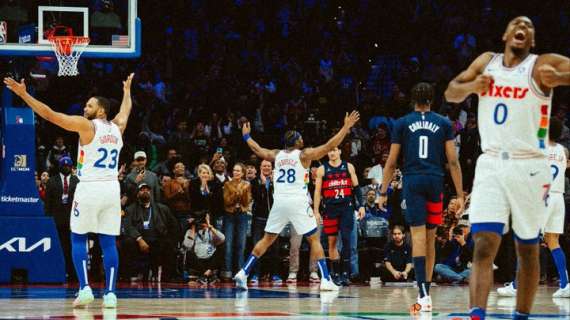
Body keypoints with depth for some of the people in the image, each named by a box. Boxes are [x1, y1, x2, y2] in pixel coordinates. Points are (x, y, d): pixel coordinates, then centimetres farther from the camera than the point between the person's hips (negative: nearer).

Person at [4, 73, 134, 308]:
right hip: (111, 189, 5)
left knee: (78, 239, 7)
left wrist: (23, 94, -5)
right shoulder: (117, 128, 12)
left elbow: (49, 115, -7)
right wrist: (127, 90, 54)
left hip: (89, 189, -5)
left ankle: (84, 289, -5)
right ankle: (110, 293, -1)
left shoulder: (86, 125, -5)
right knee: (108, 242, 6)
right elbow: (125, 111, 36)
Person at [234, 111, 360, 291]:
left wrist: (246, 136, 45)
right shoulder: (304, 154, 0)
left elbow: (258, 150, 28)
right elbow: (329, 146, -4)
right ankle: (326, 280, -6)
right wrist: (346, 127, 2)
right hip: (298, 202, -4)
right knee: (314, 239, 3)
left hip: (279, 202, 4)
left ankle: (243, 273, 6)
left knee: (267, 239, 14)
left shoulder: (276, 155, 13)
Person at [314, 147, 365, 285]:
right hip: (330, 208, 1)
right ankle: (336, 274, 10)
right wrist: (316, 211, -3)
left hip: (346, 207, -1)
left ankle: (345, 272, -12)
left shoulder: (348, 167, 7)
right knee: (332, 241, 3)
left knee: (346, 238, -12)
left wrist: (361, 206, 1)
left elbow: (356, 187, 9)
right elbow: (317, 191, 4)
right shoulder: (322, 169, 5)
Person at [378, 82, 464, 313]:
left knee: (418, 235, -8)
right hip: (435, 182, 1)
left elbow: (391, 162, 5)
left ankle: (424, 295, -21)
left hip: (412, 181, -1)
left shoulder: (403, 123, 6)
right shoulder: (443, 124, 8)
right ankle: (425, 292, 18)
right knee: (430, 238, 12)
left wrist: (383, 192, 11)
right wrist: (459, 194, 6)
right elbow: (453, 161, 4)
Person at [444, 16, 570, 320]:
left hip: (529, 166, -2)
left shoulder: (543, 65, -4)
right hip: (490, 164, 2)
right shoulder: (486, 61, 10)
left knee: (528, 250, 6)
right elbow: (450, 93, 16)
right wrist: (471, 86, -5)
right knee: (484, 245, -13)